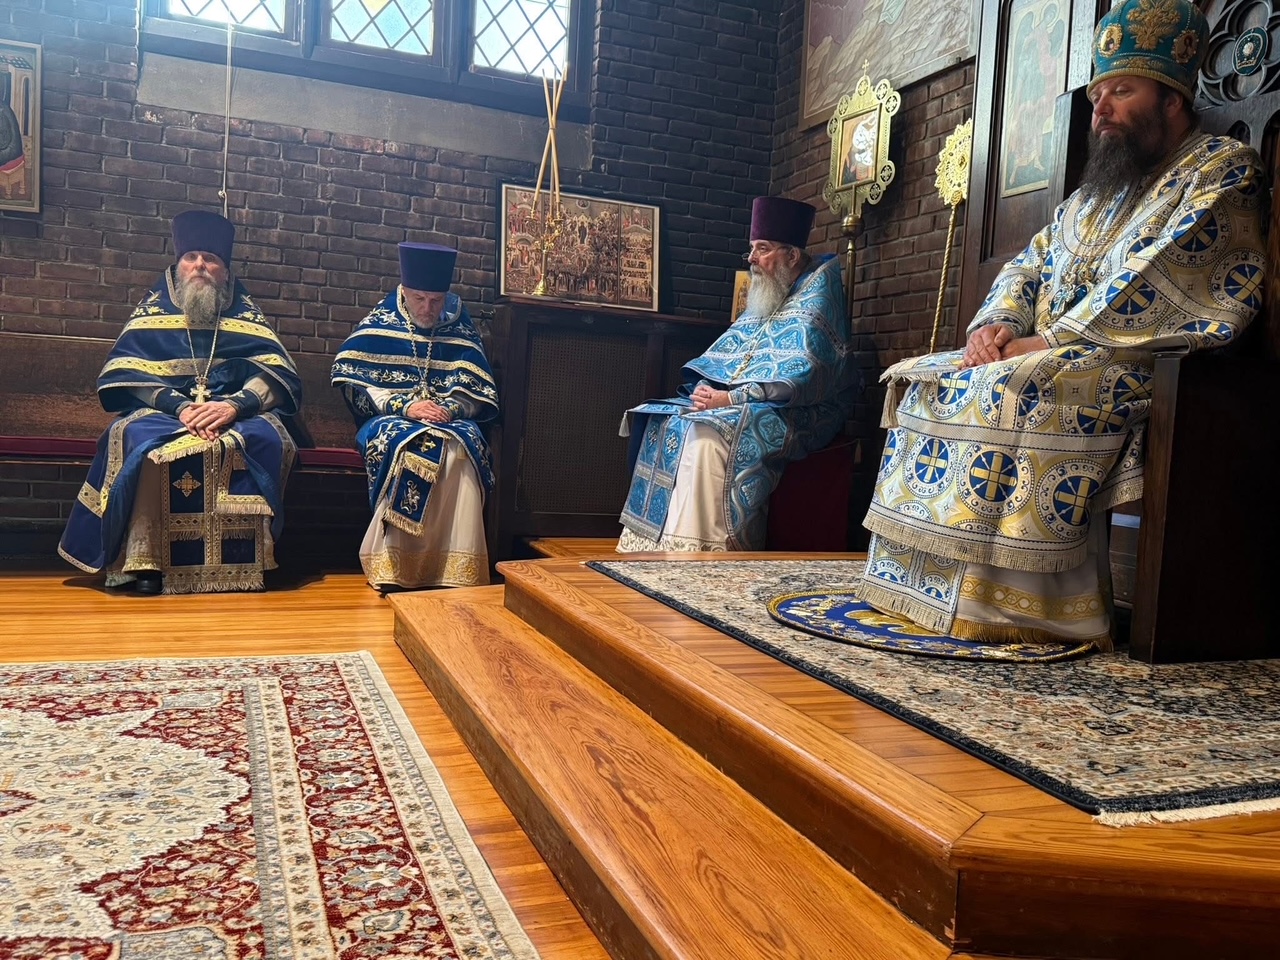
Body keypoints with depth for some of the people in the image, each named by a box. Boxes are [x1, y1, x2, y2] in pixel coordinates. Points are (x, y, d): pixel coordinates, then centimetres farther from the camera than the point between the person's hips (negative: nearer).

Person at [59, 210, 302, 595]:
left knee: (265, 437, -33)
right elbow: (124, 375, 0)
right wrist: (180, 406, -19)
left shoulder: (246, 315, 14)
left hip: (237, 417, 0)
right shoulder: (153, 310, 14)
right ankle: (144, 560, -31)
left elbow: (279, 376, -1)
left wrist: (234, 405, -21)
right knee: (140, 437, -34)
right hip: (163, 412, 0)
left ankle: (243, 561, -28)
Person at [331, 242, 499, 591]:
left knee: (461, 448, -34)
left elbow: (478, 394, 5)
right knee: (406, 445, -36)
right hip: (391, 418, -1)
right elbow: (354, 385, -2)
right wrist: (404, 406, -16)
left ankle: (455, 568, -33)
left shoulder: (461, 332, 10)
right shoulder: (378, 326, 6)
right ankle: (396, 566, -33)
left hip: (449, 421, 1)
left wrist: (449, 408, -17)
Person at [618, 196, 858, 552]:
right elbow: (722, 359, 20)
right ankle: (651, 542, -11)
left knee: (707, 434, -33)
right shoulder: (764, 300, 19)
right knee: (665, 422, -11)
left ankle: (695, 548, -31)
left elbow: (803, 380, -20)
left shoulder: (815, 302, -7)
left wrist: (732, 398, -23)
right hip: (741, 403, 8)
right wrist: (707, 390, -2)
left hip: (793, 416, -8)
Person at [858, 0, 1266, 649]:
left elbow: (1154, 284, -17)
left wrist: (1046, 341, -20)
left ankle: (1007, 604, -30)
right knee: (919, 377, -3)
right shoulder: (1093, 195, 25)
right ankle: (917, 585, -8)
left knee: (1014, 392, -34)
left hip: (1147, 365, -8)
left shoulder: (1224, 171, -1)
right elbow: (1028, 266, 19)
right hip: (1052, 358, 9)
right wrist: (994, 325, -4)